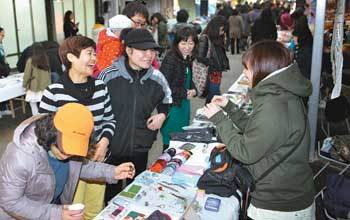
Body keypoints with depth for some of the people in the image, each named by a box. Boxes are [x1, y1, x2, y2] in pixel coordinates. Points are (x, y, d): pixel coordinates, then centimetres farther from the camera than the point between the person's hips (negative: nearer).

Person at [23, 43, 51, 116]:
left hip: (34, 88, -4)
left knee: (33, 104, 5)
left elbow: (27, 75, -7)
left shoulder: (31, 60, -13)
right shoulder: (46, 59, 0)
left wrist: (25, 85, 7)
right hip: (45, 87, 4)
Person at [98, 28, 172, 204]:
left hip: (141, 148, 3)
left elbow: (166, 101, 17)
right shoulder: (108, 75, -15)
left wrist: (162, 114, -2)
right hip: (111, 147, -3)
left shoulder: (157, 78, -4)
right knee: (112, 193, 15)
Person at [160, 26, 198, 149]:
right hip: (171, 107, -8)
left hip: (184, 105, 8)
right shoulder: (170, 60, -18)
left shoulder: (188, 59, 8)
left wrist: (193, 90, -1)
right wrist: (185, 94, -14)